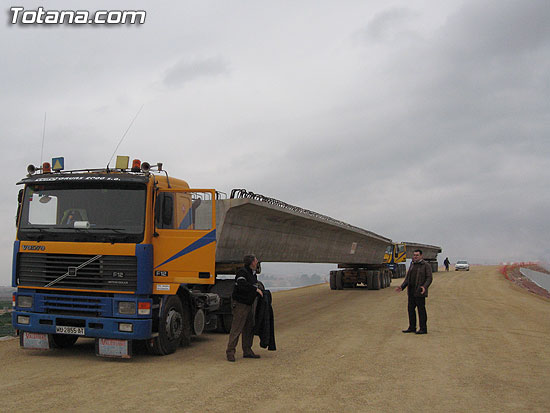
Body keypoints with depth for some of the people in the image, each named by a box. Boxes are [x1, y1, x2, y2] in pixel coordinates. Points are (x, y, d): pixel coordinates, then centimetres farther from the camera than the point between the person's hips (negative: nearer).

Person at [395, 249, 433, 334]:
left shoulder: (426, 265, -6)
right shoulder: (412, 265, 15)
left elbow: (429, 278, -11)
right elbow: (407, 278, 17)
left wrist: (425, 287, -28)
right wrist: (402, 287, 7)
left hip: (420, 292, -7)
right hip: (411, 292, 7)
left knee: (421, 310, -3)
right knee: (411, 309, 9)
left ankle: (423, 329, 4)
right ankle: (412, 327, 17)